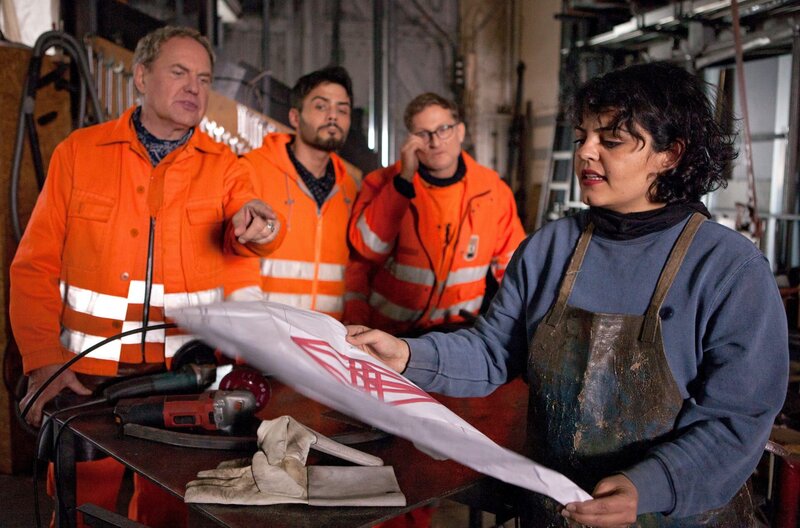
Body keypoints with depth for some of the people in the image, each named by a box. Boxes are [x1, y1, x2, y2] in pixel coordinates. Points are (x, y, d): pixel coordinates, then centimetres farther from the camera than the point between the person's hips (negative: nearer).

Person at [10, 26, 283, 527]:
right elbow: (36, 265, 1)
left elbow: (244, 236, -14)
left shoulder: (224, 165, 4)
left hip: (184, 373, 1)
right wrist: (44, 360, -8)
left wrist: (256, 226, -38)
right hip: (88, 372, 0)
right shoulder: (79, 151, 1)